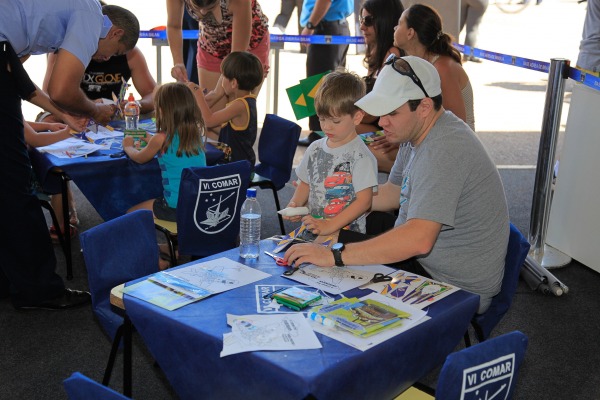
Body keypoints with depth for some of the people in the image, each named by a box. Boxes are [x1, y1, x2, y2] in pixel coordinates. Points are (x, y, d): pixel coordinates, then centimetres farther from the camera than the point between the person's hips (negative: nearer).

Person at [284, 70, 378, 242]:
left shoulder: (361, 156, -9)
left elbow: (364, 201, -12)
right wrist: (294, 205, 2)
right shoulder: (315, 149, 12)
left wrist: (330, 226, -17)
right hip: (311, 227, 6)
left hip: (346, 233, -6)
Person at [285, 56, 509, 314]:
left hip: (459, 293, -9)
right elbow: (395, 192, 20)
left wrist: (335, 255, -36)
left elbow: (419, 239, -38)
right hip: (423, 264, 9)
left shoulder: (444, 152, -29)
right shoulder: (416, 134, 5)